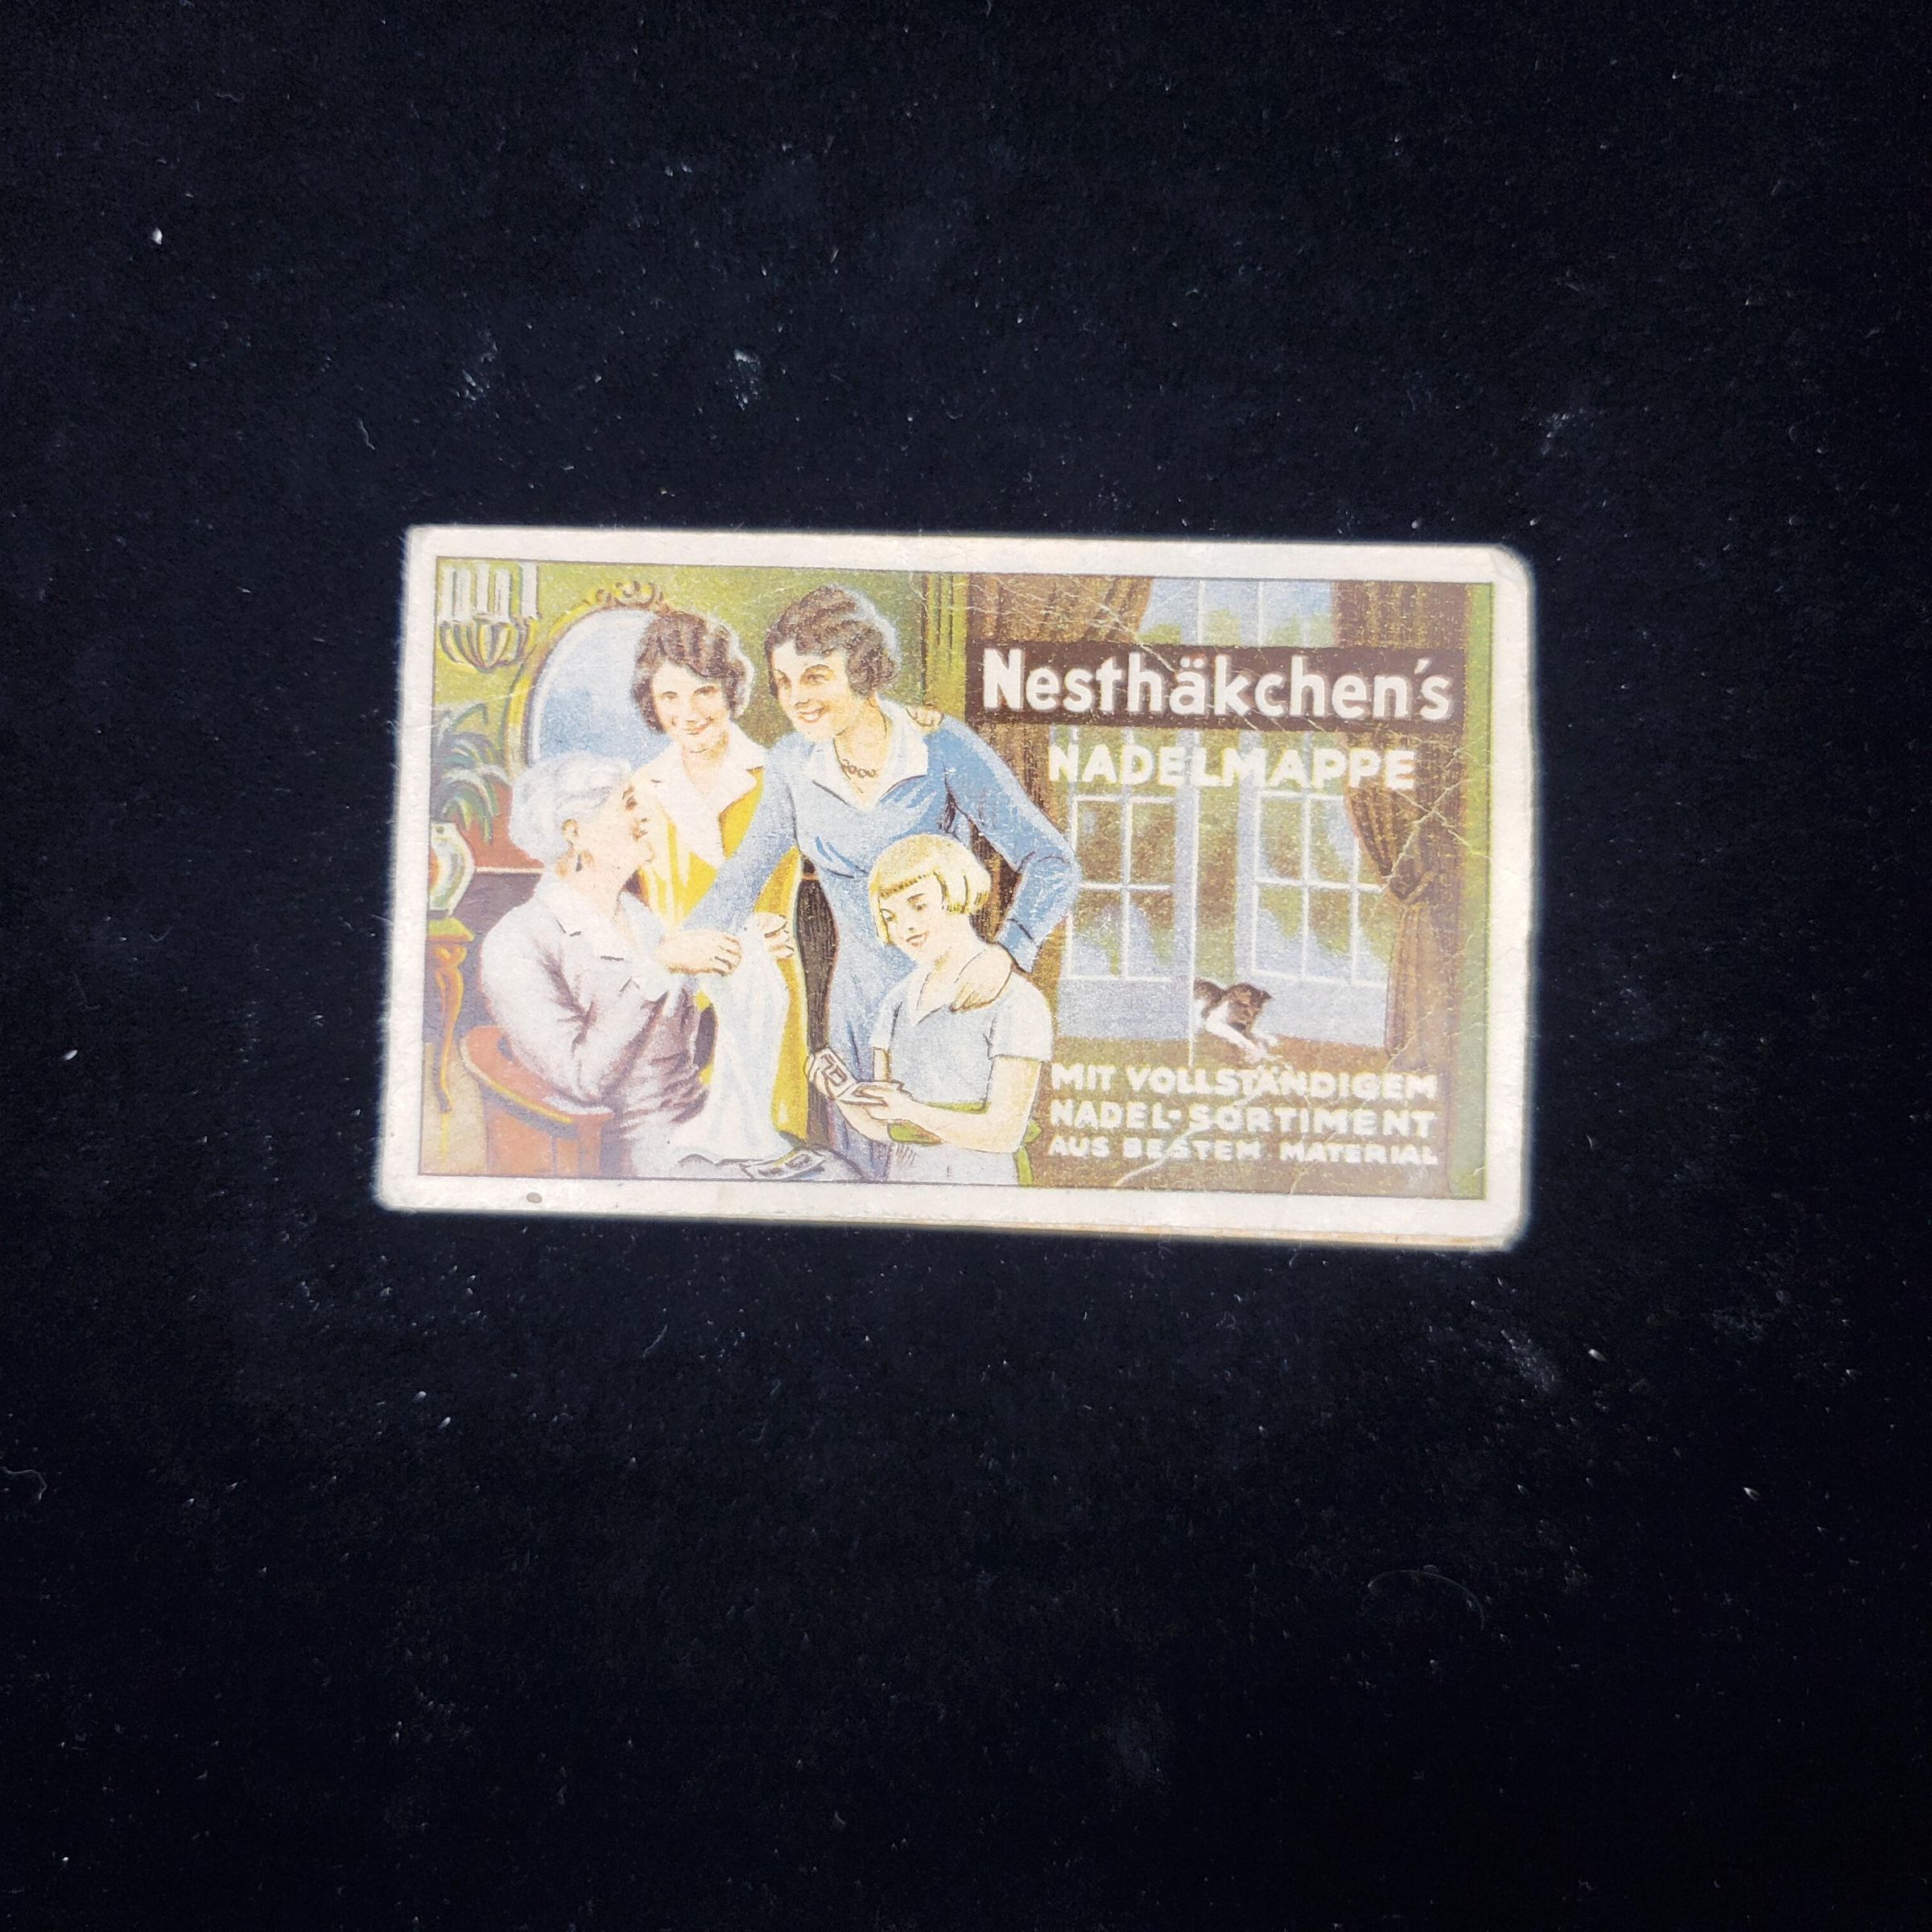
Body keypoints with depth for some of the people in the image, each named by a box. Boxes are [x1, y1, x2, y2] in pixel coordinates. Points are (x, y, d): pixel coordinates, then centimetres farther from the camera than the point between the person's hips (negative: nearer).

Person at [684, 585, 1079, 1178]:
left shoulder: (945, 750, -18)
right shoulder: (792, 763, -5)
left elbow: (1052, 864, -17)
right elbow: (749, 867, 9)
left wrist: (1005, 953, -31)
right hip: (857, 999, 4)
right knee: (862, 1163, 12)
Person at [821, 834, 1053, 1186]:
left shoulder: (1016, 1001, -7)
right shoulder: (900, 1000, 12)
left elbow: (1005, 1133, -11)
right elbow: (881, 1128, 10)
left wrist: (912, 1110, -21)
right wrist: (843, 1094, -8)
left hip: (975, 1183, -5)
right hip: (900, 1177, 5)